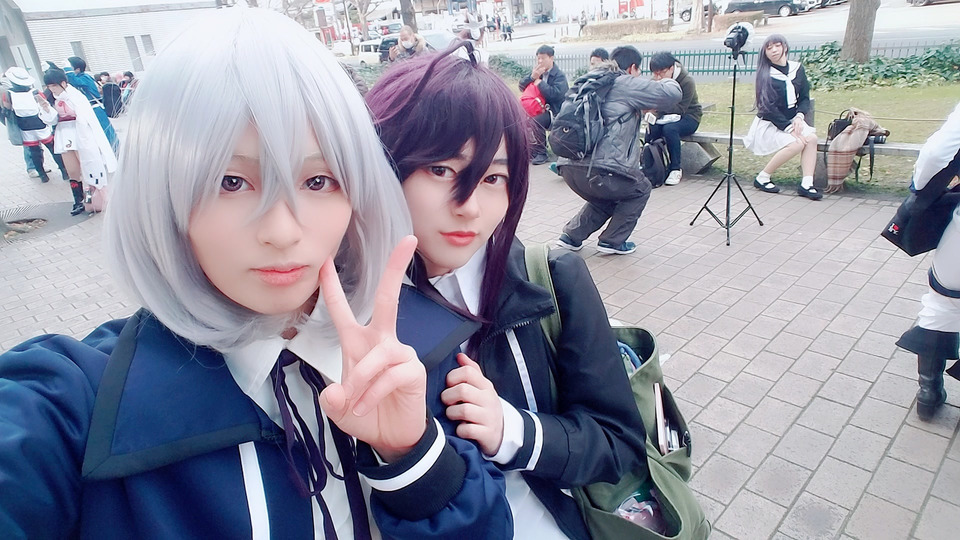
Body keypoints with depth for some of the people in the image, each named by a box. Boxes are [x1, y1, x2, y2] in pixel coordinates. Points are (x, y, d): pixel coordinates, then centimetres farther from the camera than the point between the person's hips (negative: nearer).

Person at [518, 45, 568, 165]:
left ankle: (541, 153, -17)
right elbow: (522, 87, 6)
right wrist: (532, 76, -11)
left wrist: (539, 82, -13)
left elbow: (555, 93, -24)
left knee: (534, 122, -33)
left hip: (555, 111, -7)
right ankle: (530, 150, 4)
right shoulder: (538, 72, 11)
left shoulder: (559, 75, -7)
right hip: (540, 109, 7)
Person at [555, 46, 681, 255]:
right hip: (600, 169, -8)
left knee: (605, 198, 34)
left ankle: (571, 236, 23)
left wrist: (639, 109, 36)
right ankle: (612, 241, 17)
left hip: (568, 165, 8)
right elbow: (672, 94, 0)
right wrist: (668, 81, 22)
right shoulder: (626, 84, 2)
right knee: (640, 189, 21)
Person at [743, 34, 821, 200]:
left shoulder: (797, 69, 6)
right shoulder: (765, 74, -9)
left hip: (792, 120, 5)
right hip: (769, 124, -5)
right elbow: (768, 108, -16)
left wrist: (799, 116, -13)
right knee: (796, 143, -28)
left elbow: (804, 98, 8)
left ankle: (806, 184, -22)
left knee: (811, 137, -23)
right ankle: (762, 178, -13)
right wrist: (788, 128, -21)